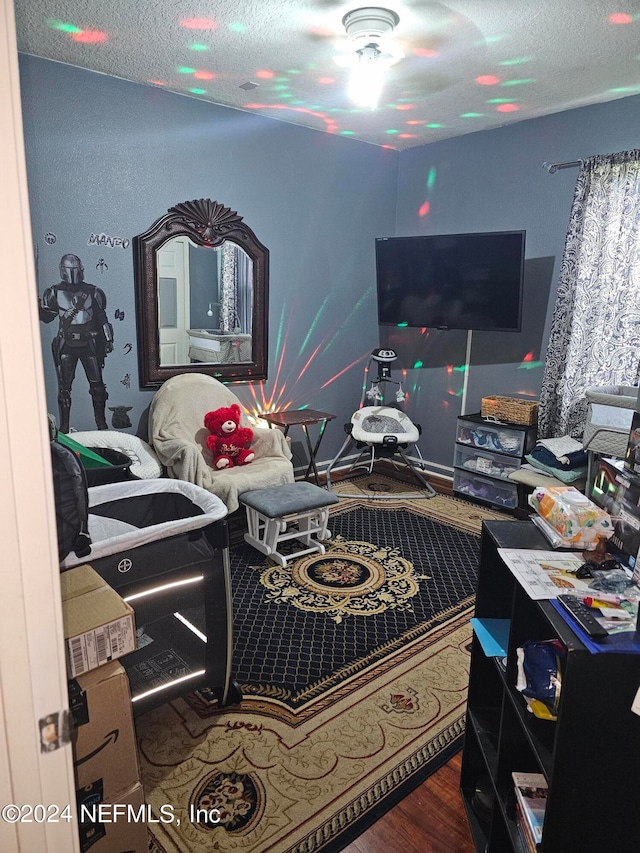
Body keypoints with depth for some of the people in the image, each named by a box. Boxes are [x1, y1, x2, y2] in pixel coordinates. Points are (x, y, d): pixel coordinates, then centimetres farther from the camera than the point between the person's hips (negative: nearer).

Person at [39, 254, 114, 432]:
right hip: (66, 345, 0)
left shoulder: (92, 292, 3)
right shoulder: (55, 292, 2)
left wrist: (108, 340, 4)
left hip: (89, 343, 1)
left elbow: (102, 318, 8)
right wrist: (38, 305, -18)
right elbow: (46, 317, 2)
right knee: (64, 387, 1)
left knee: (97, 384, 2)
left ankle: (101, 423, 16)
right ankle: (64, 426, 11)